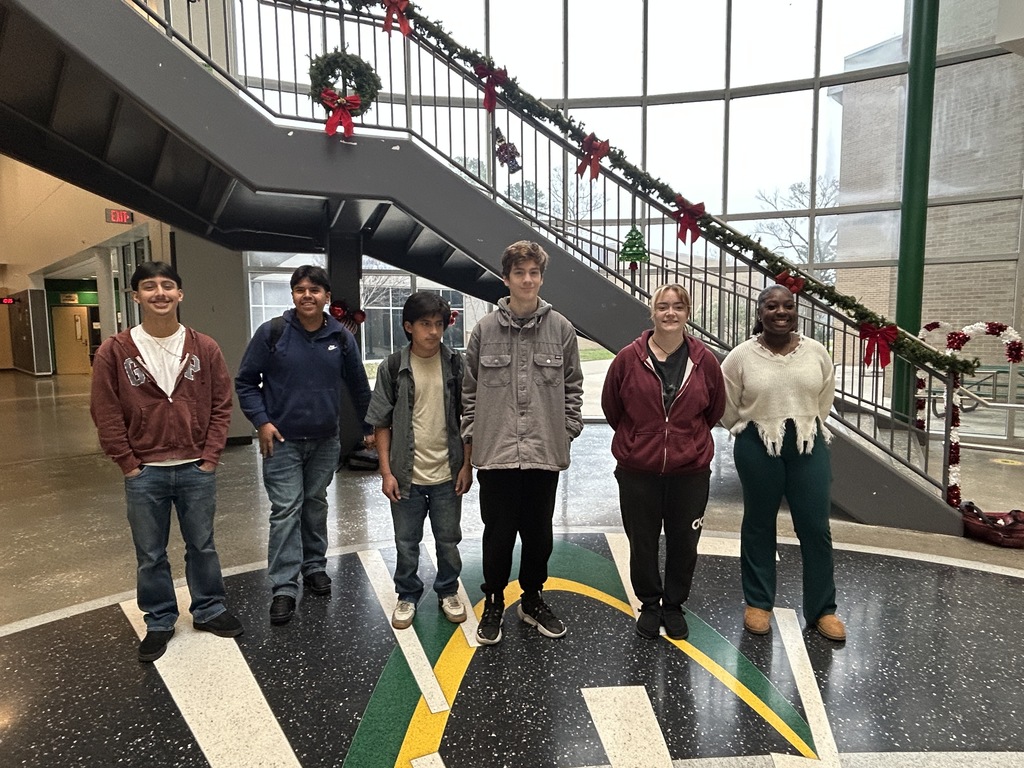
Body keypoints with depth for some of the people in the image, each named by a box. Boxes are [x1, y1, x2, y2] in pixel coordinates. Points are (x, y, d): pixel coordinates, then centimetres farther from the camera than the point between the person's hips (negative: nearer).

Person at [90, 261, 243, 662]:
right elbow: (105, 413, -3)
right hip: (144, 474, 0)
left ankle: (209, 610, 33)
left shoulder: (205, 348, -2)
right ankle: (159, 622, 31)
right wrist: (128, 464, -6)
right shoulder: (114, 351, -5)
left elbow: (221, 404, 1)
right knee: (150, 554, 13)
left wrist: (210, 456, -4)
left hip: (197, 469, 1)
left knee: (202, 546, 14)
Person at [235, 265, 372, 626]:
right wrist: (261, 421, -11)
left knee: (316, 505, 15)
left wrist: (370, 427, 10)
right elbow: (245, 381, -2)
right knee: (286, 511, -3)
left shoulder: (341, 338, -1)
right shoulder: (271, 333, -8)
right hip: (282, 441, -2)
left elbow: (359, 386, 8)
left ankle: (315, 566, 31)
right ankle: (284, 587, 5)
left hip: (325, 441, 3)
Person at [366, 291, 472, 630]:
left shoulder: (457, 365, -3)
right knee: (406, 542, 13)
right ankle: (407, 596, 34)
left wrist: (467, 465, -2)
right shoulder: (392, 367, -5)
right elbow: (382, 423, -2)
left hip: (447, 474, 1)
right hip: (406, 475, 0)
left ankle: (448, 592, 36)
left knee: (449, 540, 14)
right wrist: (386, 472, -5)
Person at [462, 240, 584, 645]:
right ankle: (493, 603, 30)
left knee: (539, 532, 14)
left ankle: (532, 599, 35)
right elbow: (469, 389, 6)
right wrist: (471, 434, 2)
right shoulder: (485, 329, 1)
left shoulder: (561, 328, 2)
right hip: (495, 452, -1)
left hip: (546, 452, 1)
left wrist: (568, 430, 2)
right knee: (498, 532, 9)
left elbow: (573, 386, 8)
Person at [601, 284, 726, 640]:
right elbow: (611, 407, 5)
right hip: (638, 471, -1)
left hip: (690, 471, 1)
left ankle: (674, 606, 36)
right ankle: (649, 604, 35)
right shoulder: (629, 358, -8)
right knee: (642, 543, 12)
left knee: (683, 543, 13)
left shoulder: (705, 361, -4)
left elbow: (715, 410, 12)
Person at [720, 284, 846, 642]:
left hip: (809, 446, 2)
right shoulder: (741, 356, -7)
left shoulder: (816, 352, 0)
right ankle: (758, 603, 26)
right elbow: (727, 408, 4)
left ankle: (822, 609, 22)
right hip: (757, 447, -2)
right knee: (758, 525, 10)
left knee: (816, 527, 5)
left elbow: (824, 399, 14)